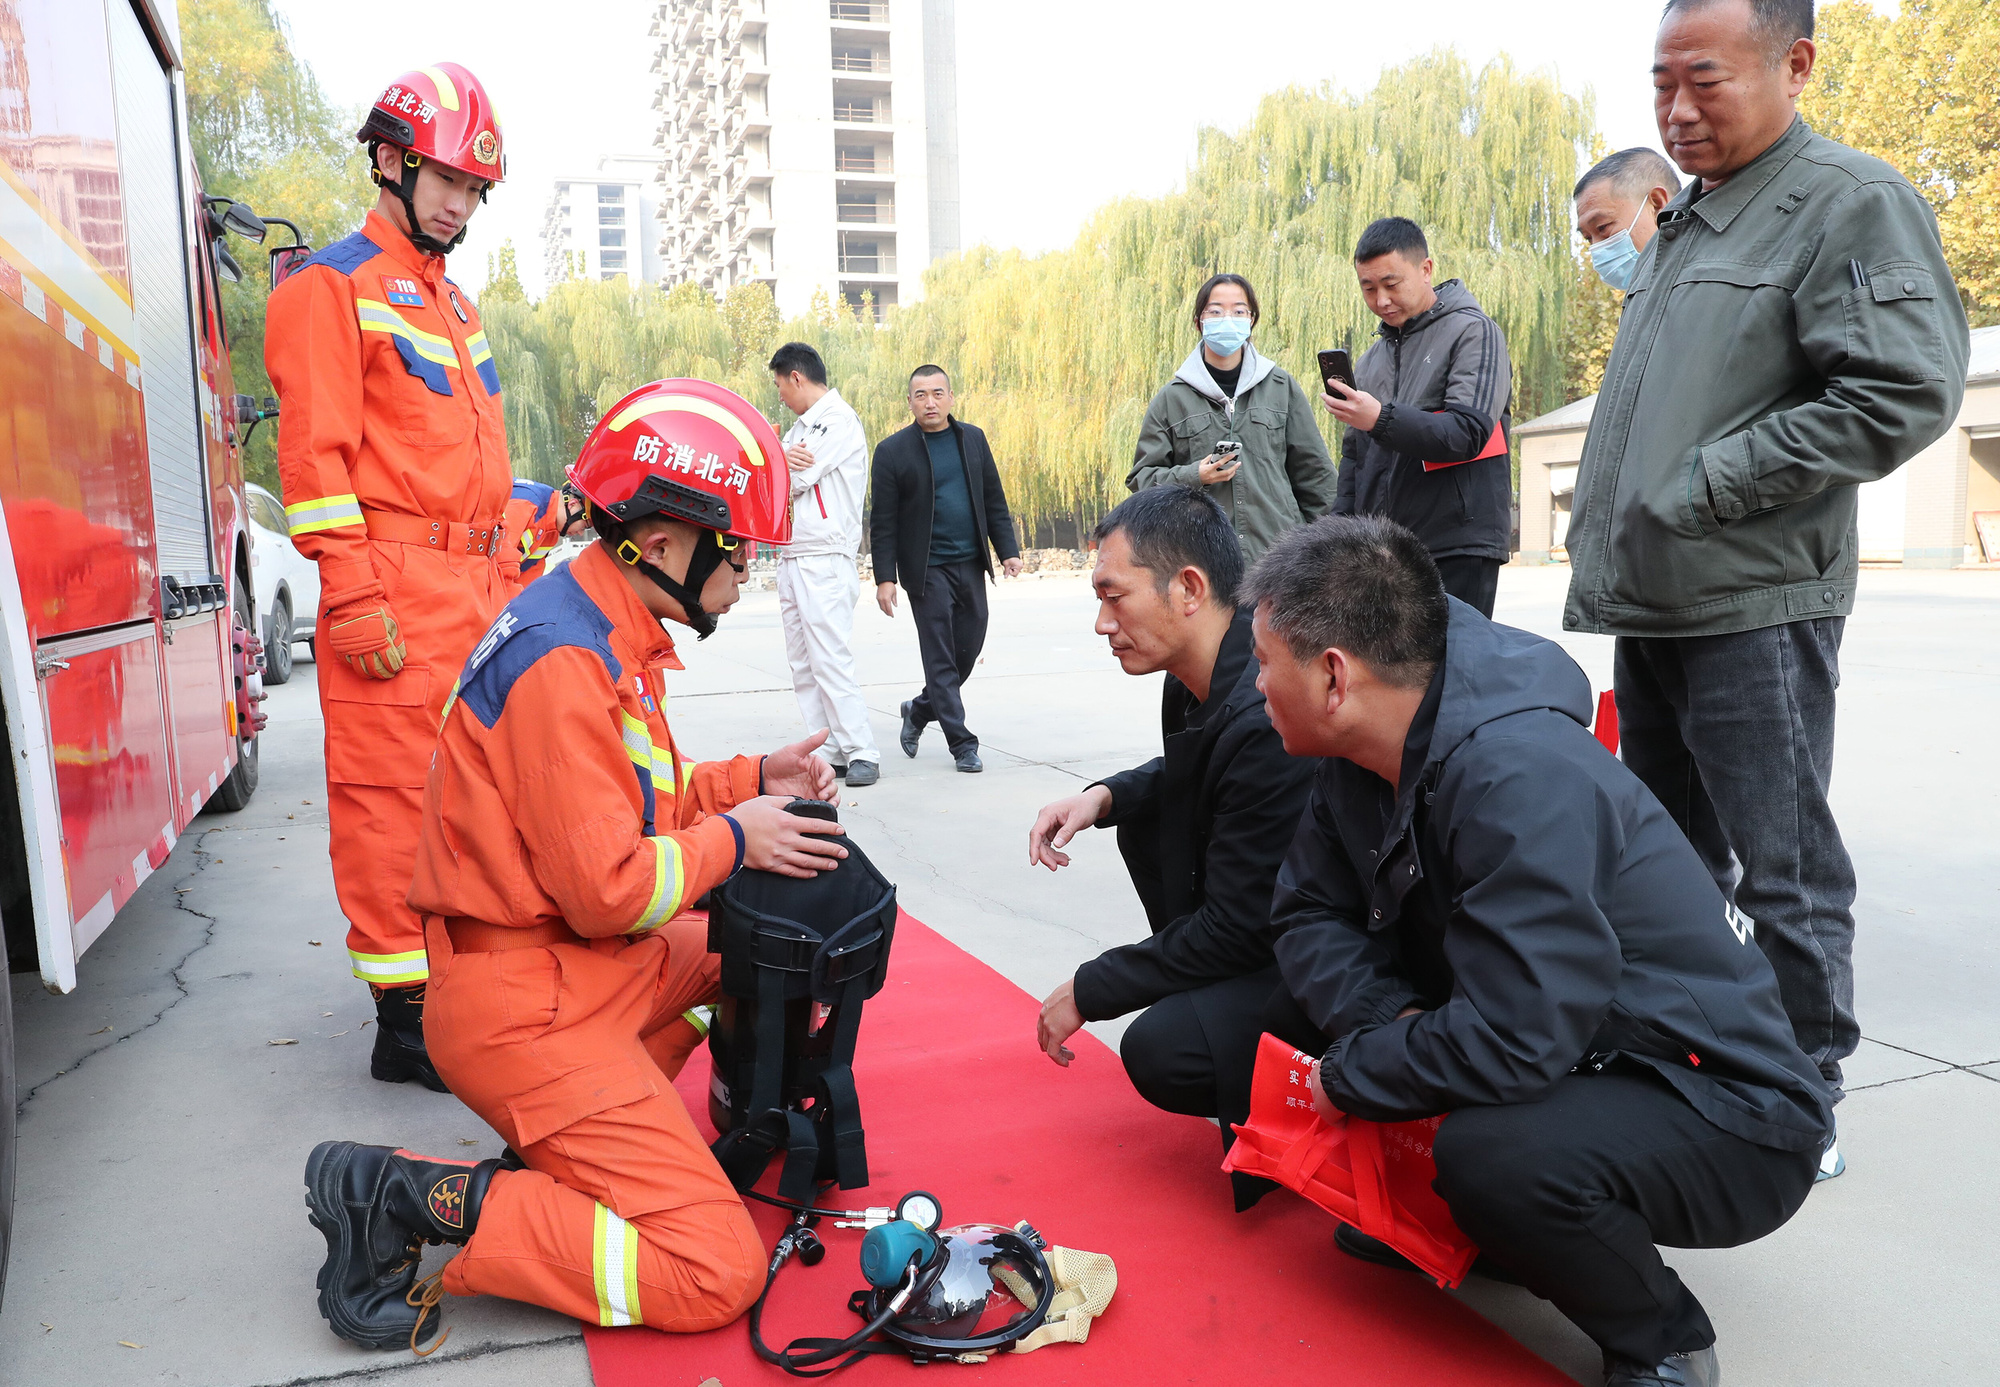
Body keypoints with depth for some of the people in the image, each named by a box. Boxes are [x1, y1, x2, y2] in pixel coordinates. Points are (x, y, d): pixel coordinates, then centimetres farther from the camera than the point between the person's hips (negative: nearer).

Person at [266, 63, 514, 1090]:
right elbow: (316, 455, -11)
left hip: (479, 591, 8)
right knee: (394, 800, -5)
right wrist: (355, 599, -17)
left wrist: (508, 578, 21)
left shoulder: (450, 301, 23)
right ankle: (405, 1021, 3)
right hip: (398, 595, -8)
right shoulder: (332, 288, -3)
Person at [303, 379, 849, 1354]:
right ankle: (403, 1200, -6)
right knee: (715, 1273, -11)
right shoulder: (565, 661, -23)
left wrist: (751, 781, 7)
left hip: (589, 965, 10)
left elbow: (634, 796, 19)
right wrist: (731, 840, -10)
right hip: (529, 1006, -10)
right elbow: (608, 889, -23)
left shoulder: (608, 633, 9)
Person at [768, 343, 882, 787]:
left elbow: (797, 479, -15)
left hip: (826, 560, -9)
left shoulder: (840, 421, -7)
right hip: (792, 559, 10)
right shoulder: (801, 426, 22)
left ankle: (861, 754, -7)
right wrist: (779, 458, -9)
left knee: (831, 658, -12)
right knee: (803, 665, 7)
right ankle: (829, 751, 11)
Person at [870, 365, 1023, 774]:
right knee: (940, 657, -2)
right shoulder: (892, 450, -4)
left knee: (968, 648, 10)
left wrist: (1008, 550, 3)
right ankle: (962, 745, 6)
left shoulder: (973, 438, 9)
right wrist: (885, 578, -9)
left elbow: (994, 501, 12)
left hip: (970, 563, 5)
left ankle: (920, 709, 32)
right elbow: (884, 522, -4)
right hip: (927, 568, -4)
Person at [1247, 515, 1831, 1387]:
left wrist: (1349, 1075, -18)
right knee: (1296, 1015, -1)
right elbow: (1309, 915, 3)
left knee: (1494, 1151, -36)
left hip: (1727, 1117, -7)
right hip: (1576, 1068, 8)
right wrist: (1394, 1018, -16)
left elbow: (1512, 1042, -34)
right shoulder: (1365, 754, -5)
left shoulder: (1521, 777, -31)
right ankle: (1443, 1215, 16)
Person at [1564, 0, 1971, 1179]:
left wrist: (1711, 483, -17)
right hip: (1653, 606, 9)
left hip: (1754, 607, -8)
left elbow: (1906, 393, -18)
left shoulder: (1851, 201, -8)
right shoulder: (1684, 224, 18)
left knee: (1784, 870, 0)